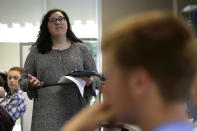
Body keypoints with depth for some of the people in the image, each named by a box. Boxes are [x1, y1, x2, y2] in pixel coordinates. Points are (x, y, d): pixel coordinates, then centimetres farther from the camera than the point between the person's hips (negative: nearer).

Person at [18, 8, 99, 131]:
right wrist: (31, 83, -7)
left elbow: (96, 77, 13)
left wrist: (90, 81, -9)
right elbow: (22, 81, 15)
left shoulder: (81, 49, 12)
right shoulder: (36, 51, 11)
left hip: (77, 112, 1)